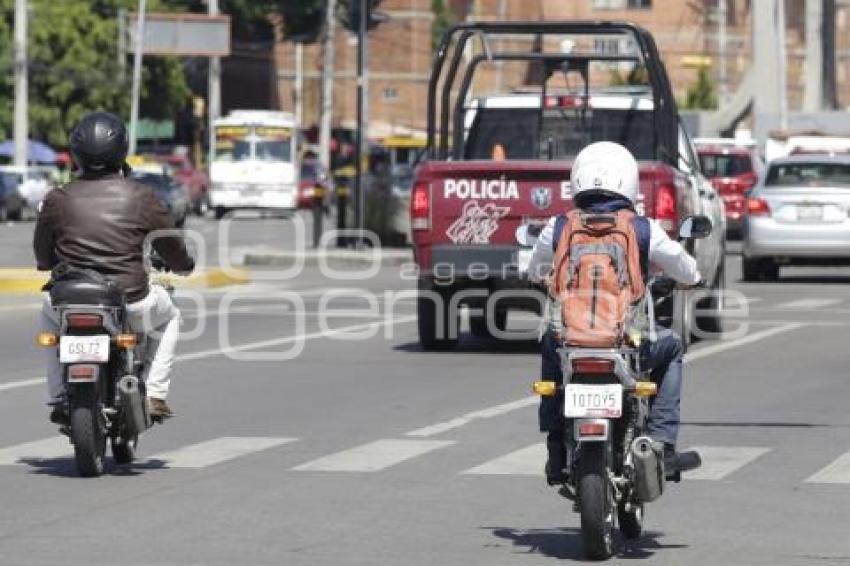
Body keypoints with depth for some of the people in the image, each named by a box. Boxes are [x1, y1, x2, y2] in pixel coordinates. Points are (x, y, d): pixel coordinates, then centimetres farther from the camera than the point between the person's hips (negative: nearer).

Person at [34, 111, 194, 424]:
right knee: (168, 315, 32)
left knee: (49, 312, 37)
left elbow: (42, 256, 13)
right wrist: (184, 265, 32)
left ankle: (58, 399, 29)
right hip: (130, 308, -1)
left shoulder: (57, 199, -1)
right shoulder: (142, 198, -3)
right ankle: (153, 395, 18)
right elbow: (172, 248, 8)